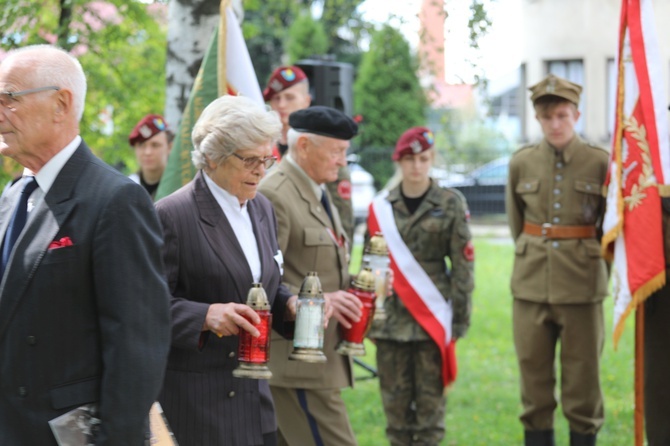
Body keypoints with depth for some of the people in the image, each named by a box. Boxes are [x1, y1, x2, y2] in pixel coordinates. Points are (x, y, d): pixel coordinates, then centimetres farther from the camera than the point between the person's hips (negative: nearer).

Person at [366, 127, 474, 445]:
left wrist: (460, 316, -3)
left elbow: (463, 264, 0)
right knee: (395, 399, 6)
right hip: (391, 317, 2)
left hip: (432, 316, -2)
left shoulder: (451, 204, 1)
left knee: (430, 399, 1)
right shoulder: (380, 207, 6)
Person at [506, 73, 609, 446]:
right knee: (534, 374, 6)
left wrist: (595, 270, 10)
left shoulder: (600, 163, -3)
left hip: (582, 288, -2)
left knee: (582, 376, 4)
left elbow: (612, 225, 7)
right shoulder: (522, 163, 3)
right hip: (531, 286, 2)